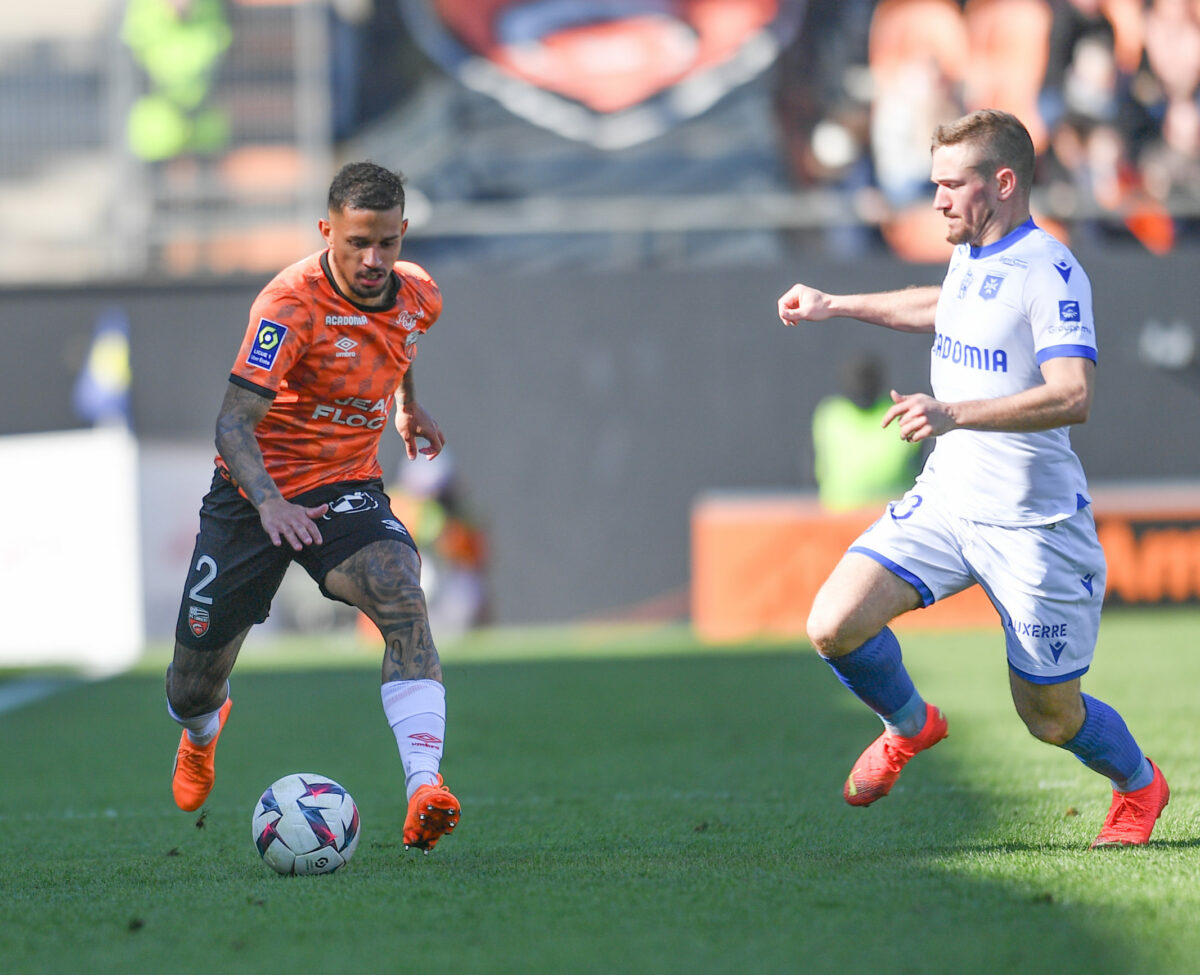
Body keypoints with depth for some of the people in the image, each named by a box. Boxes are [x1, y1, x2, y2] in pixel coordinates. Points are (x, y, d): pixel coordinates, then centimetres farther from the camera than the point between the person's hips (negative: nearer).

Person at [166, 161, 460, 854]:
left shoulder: (418, 296, -4)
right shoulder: (291, 303, -23)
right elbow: (233, 423, -29)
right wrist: (269, 504, -45)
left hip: (348, 490, 3)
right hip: (256, 493, -2)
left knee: (401, 596, -31)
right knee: (194, 687, 7)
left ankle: (424, 789, -42)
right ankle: (203, 732, 48)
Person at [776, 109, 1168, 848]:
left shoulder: (1050, 271, -18)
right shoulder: (971, 256, 8)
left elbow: (1072, 396, -31)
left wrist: (955, 414, -40)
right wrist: (837, 307, 33)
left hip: (1031, 523, -7)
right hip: (945, 501, 7)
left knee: (1049, 715, 4)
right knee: (835, 626, -13)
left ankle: (1139, 786, 36)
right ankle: (910, 726, 17)